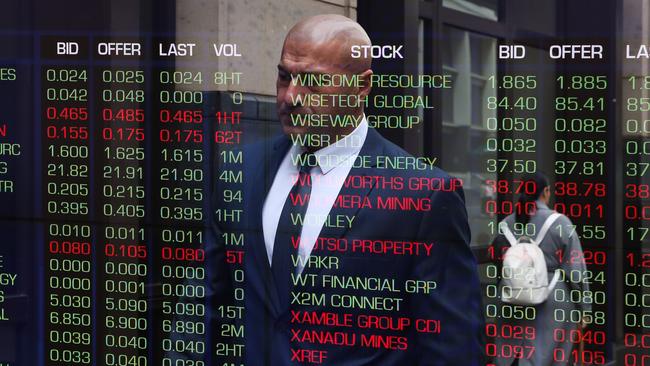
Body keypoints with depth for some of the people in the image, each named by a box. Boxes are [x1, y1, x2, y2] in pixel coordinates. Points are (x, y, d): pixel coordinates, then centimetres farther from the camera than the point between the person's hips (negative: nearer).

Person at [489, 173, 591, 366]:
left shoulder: (505, 225, 2)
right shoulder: (560, 223, -8)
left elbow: (499, 267, 10)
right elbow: (576, 268, -7)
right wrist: (584, 309, 1)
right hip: (554, 299, -3)